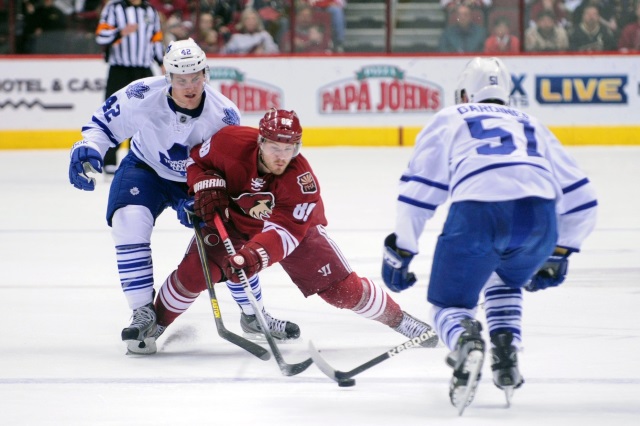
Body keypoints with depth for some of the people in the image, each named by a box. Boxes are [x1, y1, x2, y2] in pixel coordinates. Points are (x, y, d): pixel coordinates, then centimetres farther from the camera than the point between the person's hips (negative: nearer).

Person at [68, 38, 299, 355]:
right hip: (146, 169, -1)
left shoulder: (224, 115, -25)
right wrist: (87, 150, -33)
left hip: (200, 178, 1)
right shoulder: (142, 96, -28)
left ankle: (253, 315, 17)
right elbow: (104, 122, -13)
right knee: (129, 221, -28)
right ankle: (143, 315, -19)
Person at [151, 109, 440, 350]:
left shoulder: (302, 181, -35)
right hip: (234, 218, 1)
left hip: (296, 223, -1)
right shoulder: (230, 143, -31)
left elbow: (284, 232, -41)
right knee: (194, 272, -18)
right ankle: (156, 321, 8)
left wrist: (255, 256, -58)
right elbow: (197, 160, -8)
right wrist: (207, 187, -27)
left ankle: (397, 318, 12)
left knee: (341, 287, -8)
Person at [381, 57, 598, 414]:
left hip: (476, 213, -3)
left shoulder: (450, 120, 28)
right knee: (504, 282, 34)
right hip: (538, 214, 3)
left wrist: (399, 252, 21)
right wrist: (558, 255, 44)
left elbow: (419, 188, 17)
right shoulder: (532, 127, 36)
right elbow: (580, 198, 34)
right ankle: (507, 359, 14)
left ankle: (465, 341, -21)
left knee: (450, 302, 13)